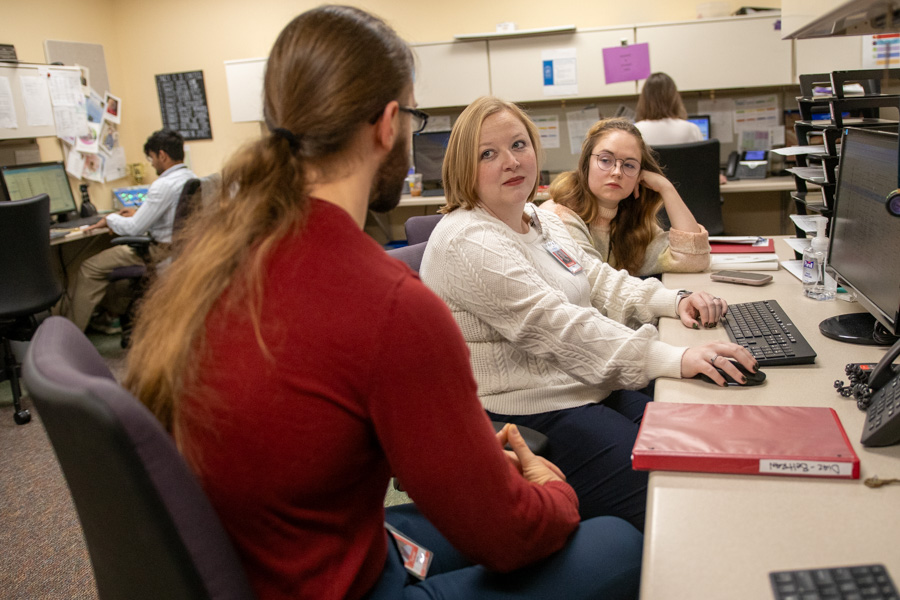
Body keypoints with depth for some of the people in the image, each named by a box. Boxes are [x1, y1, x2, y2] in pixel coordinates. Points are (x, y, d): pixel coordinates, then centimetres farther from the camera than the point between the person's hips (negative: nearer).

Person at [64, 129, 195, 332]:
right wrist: (139, 212, 21)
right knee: (119, 249, 31)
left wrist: (109, 219, 0)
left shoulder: (165, 185, -22)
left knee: (90, 267, -1)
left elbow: (134, 228, -19)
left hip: (163, 253, -10)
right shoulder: (191, 178, 6)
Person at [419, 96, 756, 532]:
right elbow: (557, 326, -28)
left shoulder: (539, 220, 14)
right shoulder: (468, 245, -19)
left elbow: (599, 281, 16)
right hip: (532, 417, -9)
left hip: (589, 389, 9)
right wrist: (677, 360, -33)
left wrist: (675, 301, -2)